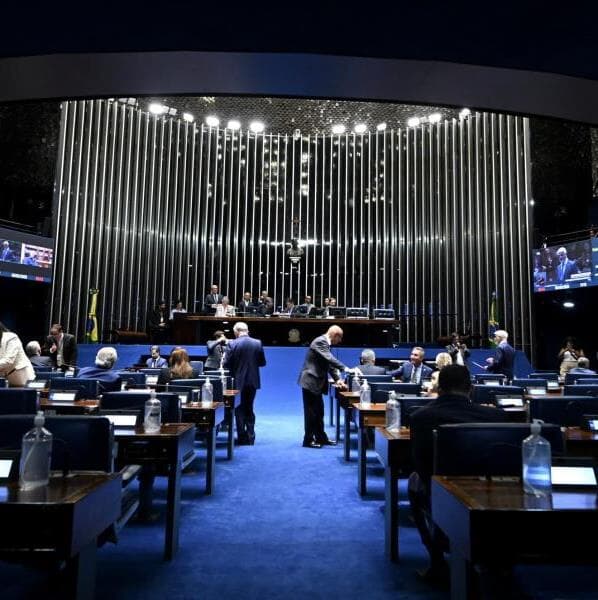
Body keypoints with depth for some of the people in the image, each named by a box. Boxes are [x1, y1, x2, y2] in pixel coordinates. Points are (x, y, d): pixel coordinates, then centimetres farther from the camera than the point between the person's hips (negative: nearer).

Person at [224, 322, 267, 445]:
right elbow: (262, 362, 3)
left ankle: (242, 437, 12)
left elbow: (226, 364, -12)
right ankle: (250, 437, 19)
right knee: (249, 409, 17)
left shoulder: (232, 344, -13)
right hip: (252, 381, 3)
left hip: (238, 381, -3)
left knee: (239, 409, 11)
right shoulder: (258, 343, -4)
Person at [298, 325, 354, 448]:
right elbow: (330, 359, -29)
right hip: (310, 381, -10)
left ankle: (321, 437, 25)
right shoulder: (320, 341, -18)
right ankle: (308, 440, 9)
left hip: (316, 382, 10)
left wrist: (337, 379, 6)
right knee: (311, 412, -1)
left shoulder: (325, 343, 13)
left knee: (319, 411, 15)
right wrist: (346, 369, -30)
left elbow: (329, 363, 14)